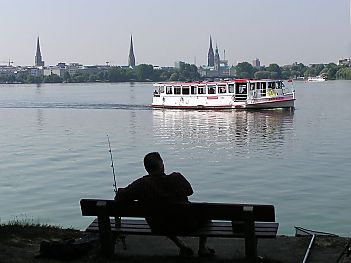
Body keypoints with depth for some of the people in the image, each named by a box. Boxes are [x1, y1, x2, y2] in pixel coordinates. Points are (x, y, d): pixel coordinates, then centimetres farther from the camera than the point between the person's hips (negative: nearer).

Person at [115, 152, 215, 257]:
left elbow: (120, 197, -14)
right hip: (186, 225, -2)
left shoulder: (141, 185, -20)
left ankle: (182, 246, 32)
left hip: (159, 228, 2)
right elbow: (189, 191, -2)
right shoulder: (177, 178, -21)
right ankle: (202, 248, 34)